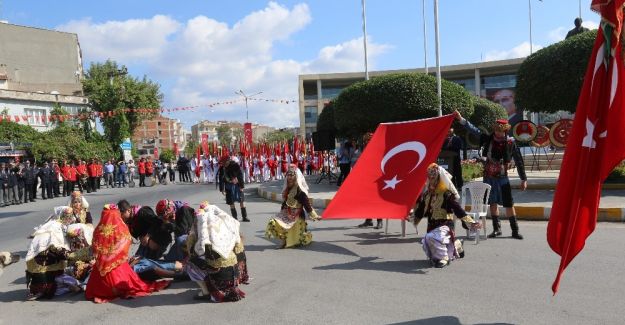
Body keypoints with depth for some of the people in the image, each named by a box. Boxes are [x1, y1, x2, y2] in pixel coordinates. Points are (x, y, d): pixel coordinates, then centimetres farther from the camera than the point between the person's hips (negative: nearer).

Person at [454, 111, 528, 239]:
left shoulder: (510, 143, -8)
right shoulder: (488, 139, -2)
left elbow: (519, 161, -3)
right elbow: (474, 130, -3)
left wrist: (523, 179, -1)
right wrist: (461, 119, -12)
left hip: (502, 177, -3)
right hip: (489, 176, 3)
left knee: (509, 204, -2)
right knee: (493, 203, 11)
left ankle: (515, 231, 8)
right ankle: (496, 229, 22)